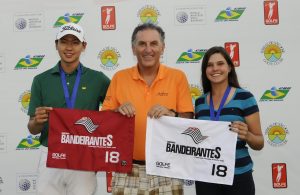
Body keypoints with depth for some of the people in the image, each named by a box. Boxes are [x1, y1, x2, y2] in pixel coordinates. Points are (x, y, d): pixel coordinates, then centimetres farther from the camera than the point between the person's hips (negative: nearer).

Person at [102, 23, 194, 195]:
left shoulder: (178, 77, 0)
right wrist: (118, 111, -15)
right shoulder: (119, 77, 3)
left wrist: (171, 115, -20)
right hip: (128, 170, 1)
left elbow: (188, 120, -1)